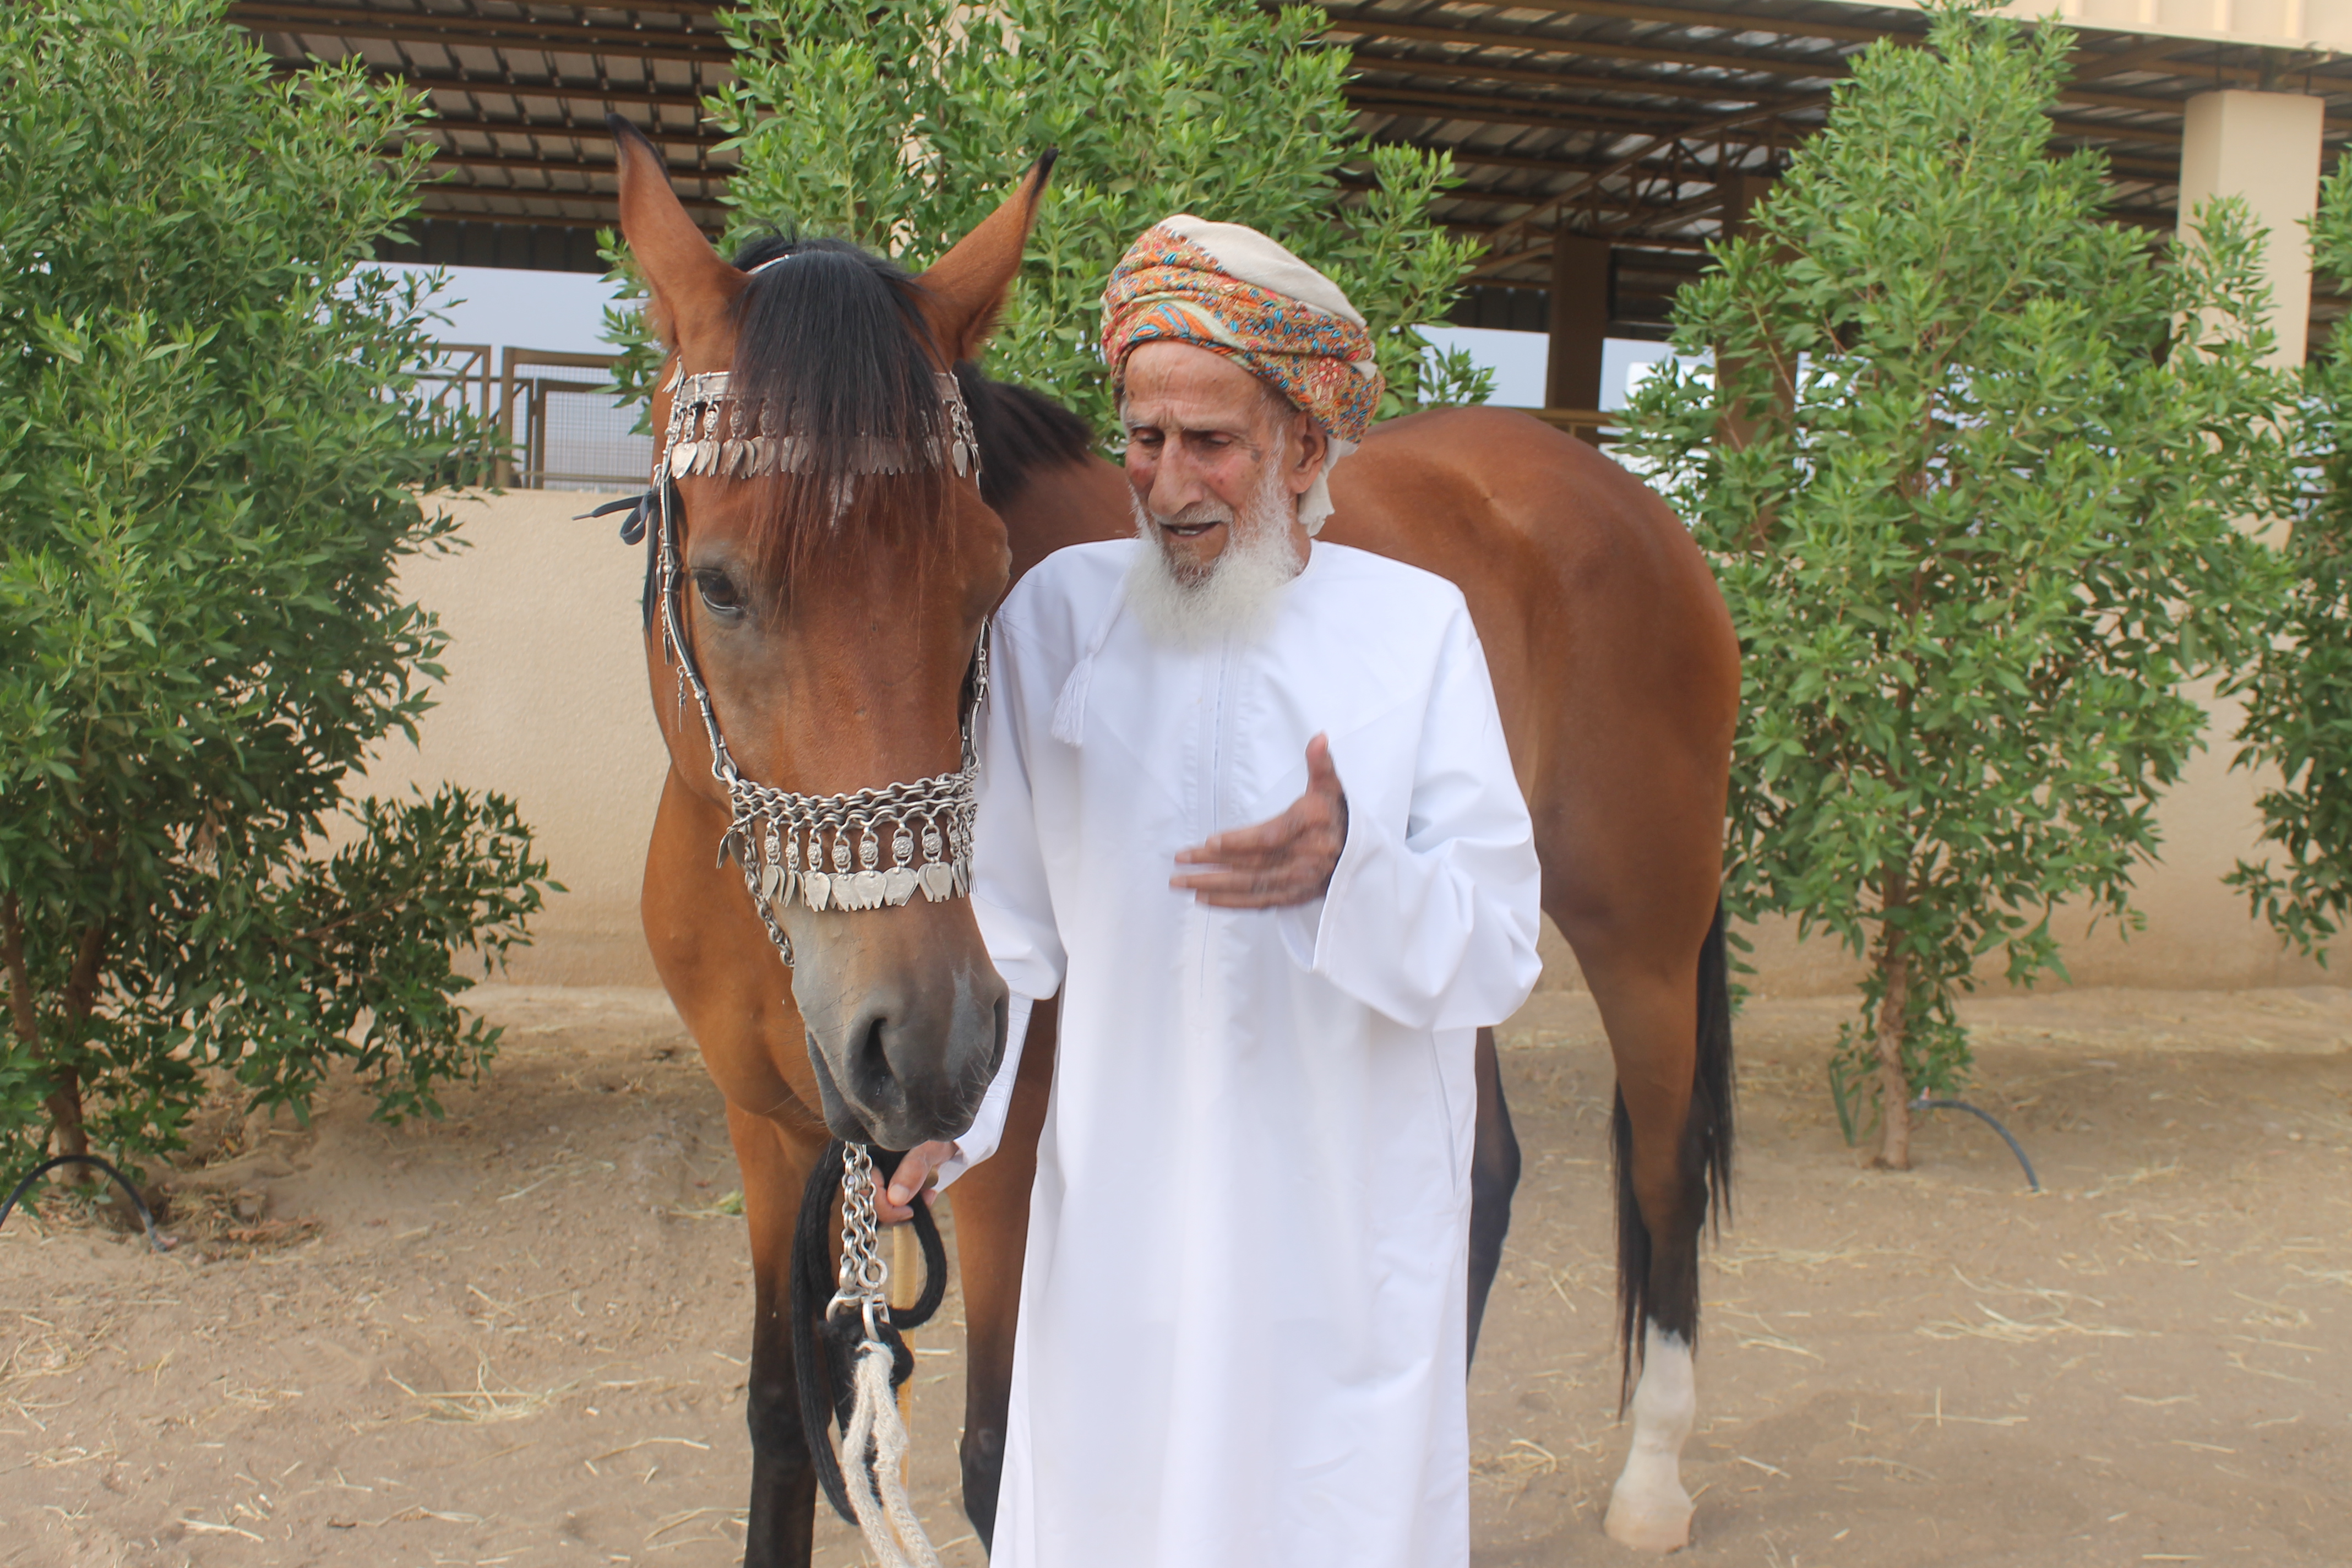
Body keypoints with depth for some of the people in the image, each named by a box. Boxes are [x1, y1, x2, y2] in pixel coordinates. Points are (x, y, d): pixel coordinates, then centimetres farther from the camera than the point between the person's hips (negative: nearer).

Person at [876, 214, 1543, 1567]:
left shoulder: (1419, 627, -4)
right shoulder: (1057, 616, -1)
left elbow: (1501, 958, -7)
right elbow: (1008, 909, 2)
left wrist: (1348, 869, -26)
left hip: (1356, 1219, -1)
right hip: (1119, 1215, 1)